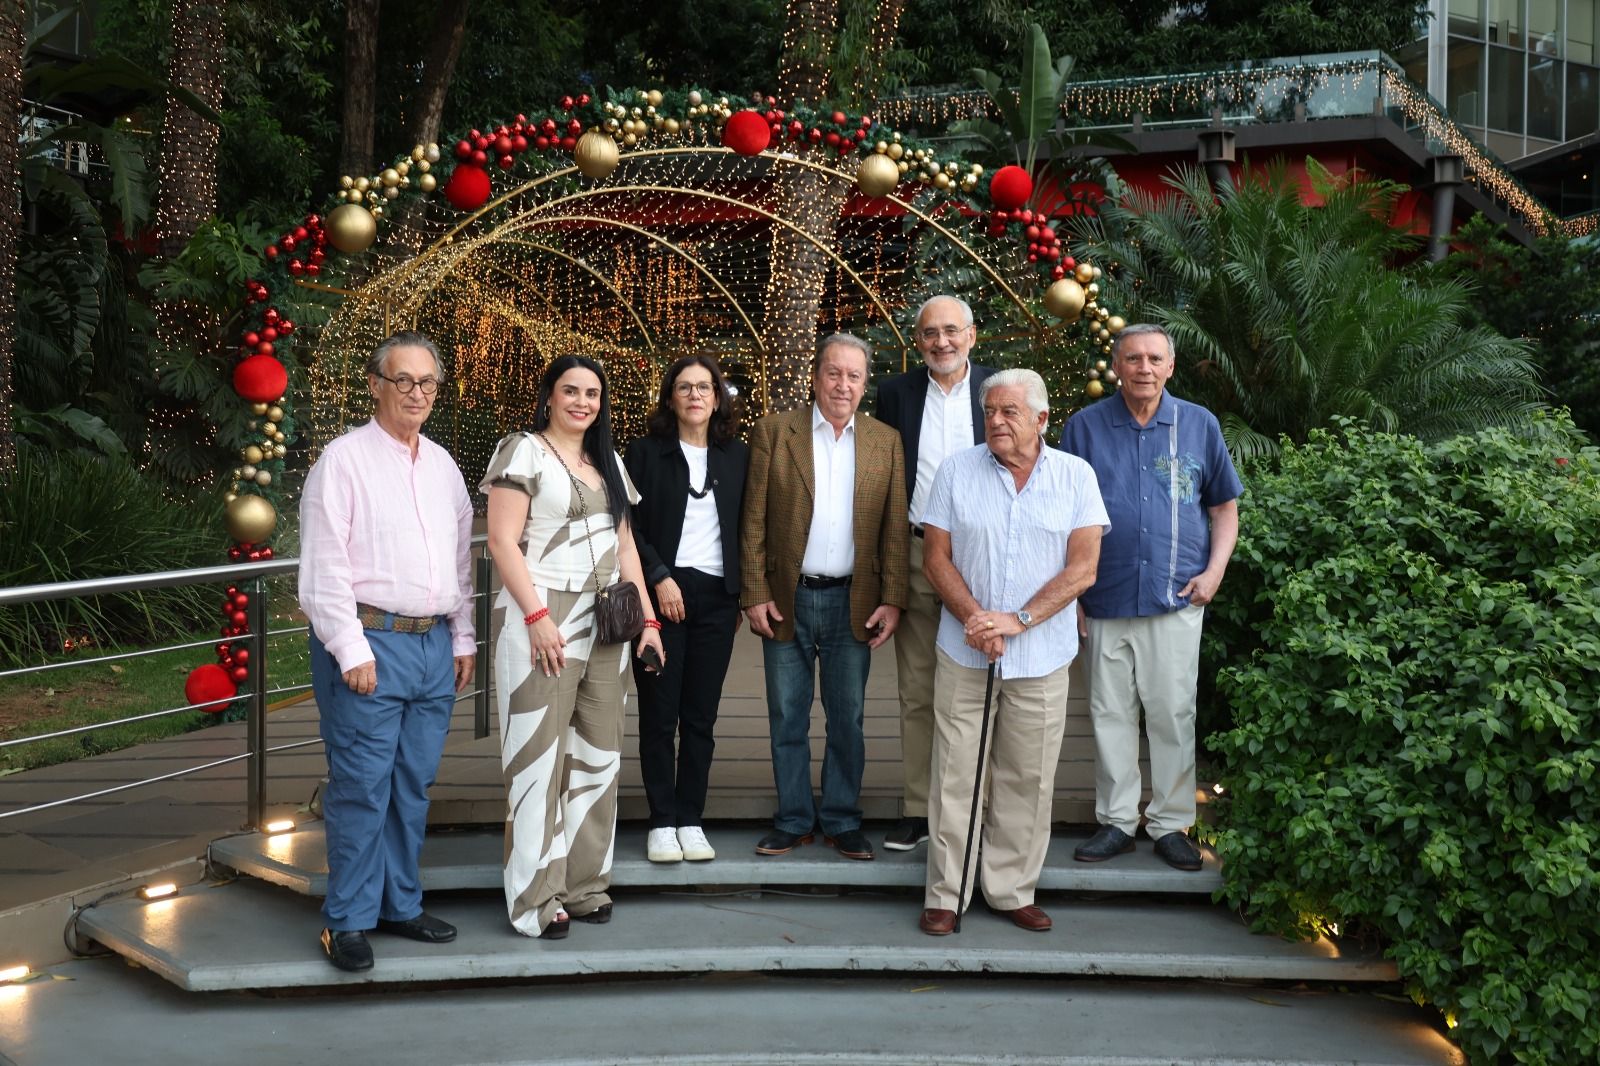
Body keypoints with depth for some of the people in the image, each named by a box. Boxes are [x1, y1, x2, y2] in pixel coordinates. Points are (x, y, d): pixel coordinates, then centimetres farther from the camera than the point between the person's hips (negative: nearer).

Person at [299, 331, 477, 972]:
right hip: (370, 640, -6)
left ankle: (399, 905, 22)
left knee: (414, 785, 11)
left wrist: (463, 639, 15)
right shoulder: (345, 458, -4)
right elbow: (324, 564, -9)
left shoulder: (442, 465, 15)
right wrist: (351, 649, -13)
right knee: (362, 787, -5)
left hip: (433, 644, 6)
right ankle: (349, 921, 5)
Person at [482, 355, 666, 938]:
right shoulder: (524, 452, -4)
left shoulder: (609, 463, 18)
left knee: (597, 757, 9)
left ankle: (584, 885, 18)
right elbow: (502, 540, -11)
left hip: (603, 624, 7)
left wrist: (647, 618, 10)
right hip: (541, 617, -7)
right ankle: (535, 899, 4)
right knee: (538, 760, -4)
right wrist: (536, 615, -19)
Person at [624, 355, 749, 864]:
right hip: (661, 593, -2)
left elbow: (746, 528, 10)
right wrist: (660, 578, -10)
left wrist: (742, 594, 5)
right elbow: (631, 524, -2)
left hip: (716, 597, 2)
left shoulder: (737, 456, 9)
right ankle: (662, 822, 7)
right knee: (659, 712, 0)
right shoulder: (646, 452, 2)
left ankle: (690, 820, 11)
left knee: (701, 715, 4)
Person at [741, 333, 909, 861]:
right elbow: (753, 521, -1)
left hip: (853, 601, 1)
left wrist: (892, 600, -4)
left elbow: (895, 528, 2)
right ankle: (793, 820, 20)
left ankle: (842, 820, 21)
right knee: (787, 719, 8)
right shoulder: (773, 432, 0)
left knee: (847, 719, 8)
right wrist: (755, 594, -7)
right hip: (787, 599, -1)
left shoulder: (886, 441, 5)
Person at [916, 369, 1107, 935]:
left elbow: (1082, 568, -4)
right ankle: (945, 894, 11)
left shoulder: (1075, 476, 1)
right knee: (956, 776, 1)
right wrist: (975, 620, -13)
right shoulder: (956, 471, 3)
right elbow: (937, 560, 1)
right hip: (964, 655, 0)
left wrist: (1018, 621, -14)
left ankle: (1013, 890, 21)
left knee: (1028, 780, 7)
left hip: (1041, 657, 0)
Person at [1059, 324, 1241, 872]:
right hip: (1105, 600, 0)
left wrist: (1215, 569, -2)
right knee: (1111, 713, 7)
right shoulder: (1085, 426, 2)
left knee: (1173, 713, 3)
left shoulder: (1199, 425, 4)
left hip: (1177, 599, 0)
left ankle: (1171, 823, 16)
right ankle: (1116, 821, 19)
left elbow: (1224, 505, 12)